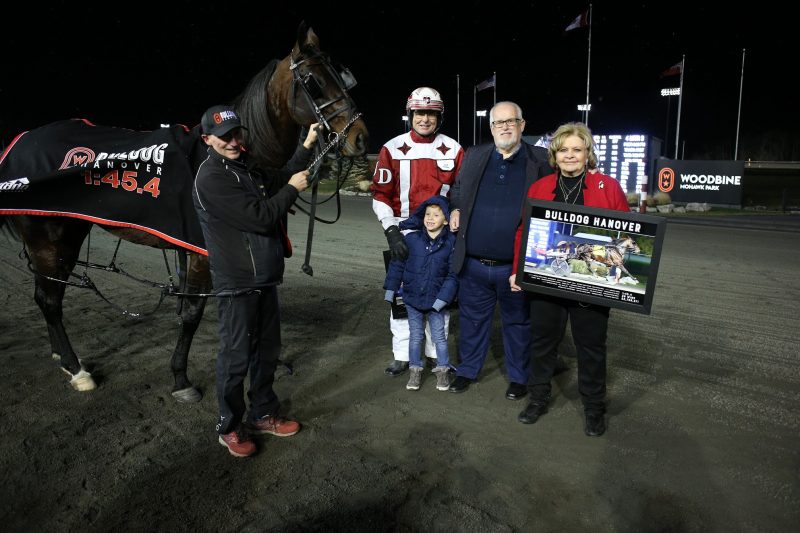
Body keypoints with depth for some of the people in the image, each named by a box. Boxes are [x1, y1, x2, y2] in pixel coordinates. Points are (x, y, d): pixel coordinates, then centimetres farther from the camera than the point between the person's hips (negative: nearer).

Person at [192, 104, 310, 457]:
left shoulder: (243, 167, 13)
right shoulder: (212, 178, -17)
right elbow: (260, 216, -22)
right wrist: (292, 188, -11)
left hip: (264, 278, 9)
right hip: (237, 283, -9)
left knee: (267, 350, 16)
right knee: (237, 357, 3)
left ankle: (263, 414, 33)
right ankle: (229, 428, 21)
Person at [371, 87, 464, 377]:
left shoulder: (453, 149, 3)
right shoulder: (393, 148, 0)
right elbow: (380, 195, -3)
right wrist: (392, 231, -14)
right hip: (404, 233, -1)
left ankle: (437, 354, 23)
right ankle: (402, 355, 18)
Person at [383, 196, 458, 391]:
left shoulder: (451, 243, -12)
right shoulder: (411, 239, -8)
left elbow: (452, 275, -10)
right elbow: (397, 264, 0)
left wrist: (442, 299, -14)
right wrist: (390, 290, 1)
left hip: (436, 301, -1)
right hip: (412, 298, 2)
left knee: (439, 337, 11)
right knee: (415, 337, 15)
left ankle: (442, 370, 30)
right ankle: (415, 369, 31)